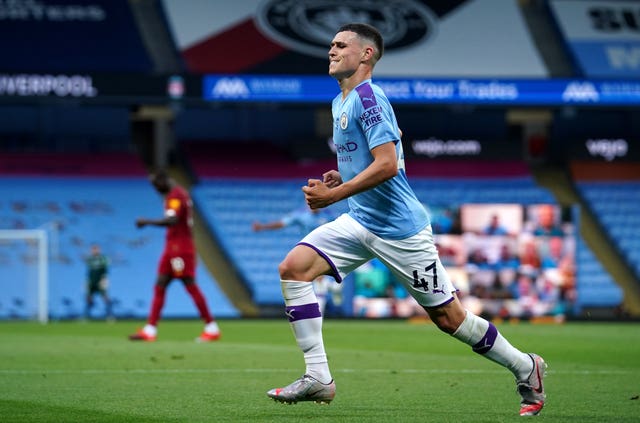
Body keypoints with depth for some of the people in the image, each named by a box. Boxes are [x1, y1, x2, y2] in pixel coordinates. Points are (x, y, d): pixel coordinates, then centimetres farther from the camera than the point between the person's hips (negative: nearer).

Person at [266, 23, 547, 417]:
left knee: (448, 317, -1)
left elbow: (388, 164, -25)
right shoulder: (340, 102, 13)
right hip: (359, 221, 9)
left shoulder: (368, 97, -16)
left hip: (399, 228, -9)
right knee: (294, 267, -11)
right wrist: (342, 176, 7)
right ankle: (318, 379, -11)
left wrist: (333, 195, -23)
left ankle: (526, 368, 20)